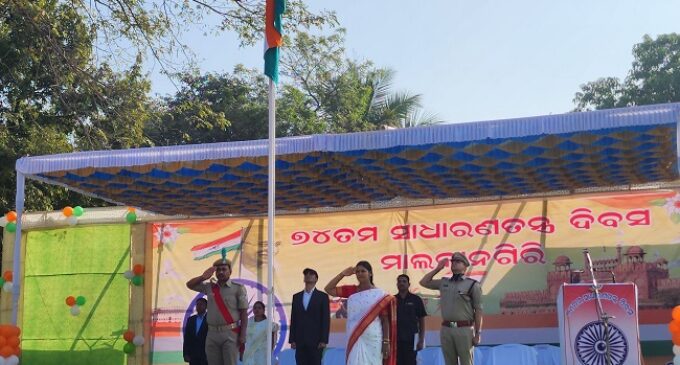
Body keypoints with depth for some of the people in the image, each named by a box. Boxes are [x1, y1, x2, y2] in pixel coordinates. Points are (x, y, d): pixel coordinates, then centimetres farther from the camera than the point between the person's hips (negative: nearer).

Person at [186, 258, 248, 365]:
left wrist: (243, 335, -11)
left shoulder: (238, 288, 0)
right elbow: (189, 284, 16)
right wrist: (203, 277, -3)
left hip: (230, 333, -4)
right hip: (212, 333, 4)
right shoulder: (209, 287, 12)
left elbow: (244, 313, -3)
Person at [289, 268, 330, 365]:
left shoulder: (323, 296, 2)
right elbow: (293, 319, 11)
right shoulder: (296, 297, 13)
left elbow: (326, 320, -3)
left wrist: (324, 340, -10)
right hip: (300, 340, 3)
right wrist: (292, 339, 4)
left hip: (316, 340, -3)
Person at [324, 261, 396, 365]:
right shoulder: (351, 291, 7)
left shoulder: (379, 295, -3)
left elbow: (385, 320, -3)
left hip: (372, 341, -3)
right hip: (355, 340, 3)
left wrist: (386, 342, -7)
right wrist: (343, 274, -2)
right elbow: (329, 289, 5)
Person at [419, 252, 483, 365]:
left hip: (464, 329, -5)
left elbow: (478, 310, -2)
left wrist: (478, 333, -6)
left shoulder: (472, 284, 0)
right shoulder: (444, 282, 15)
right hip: (446, 329, 5)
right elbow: (423, 282, 23)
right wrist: (437, 269, 14)